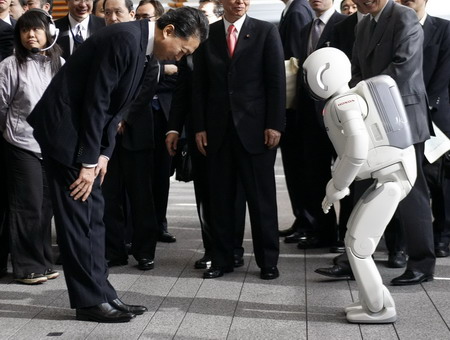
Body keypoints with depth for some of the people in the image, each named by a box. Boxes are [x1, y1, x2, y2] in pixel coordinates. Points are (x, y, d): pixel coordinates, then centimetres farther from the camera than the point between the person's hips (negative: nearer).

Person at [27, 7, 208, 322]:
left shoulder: (140, 44, 8)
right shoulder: (125, 38, -21)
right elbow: (96, 101, -22)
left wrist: (103, 154, 4)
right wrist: (88, 162, -18)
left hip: (84, 129, 10)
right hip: (65, 127, -10)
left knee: (93, 215, 10)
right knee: (78, 216, -4)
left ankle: (100, 292, 17)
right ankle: (89, 300, 4)